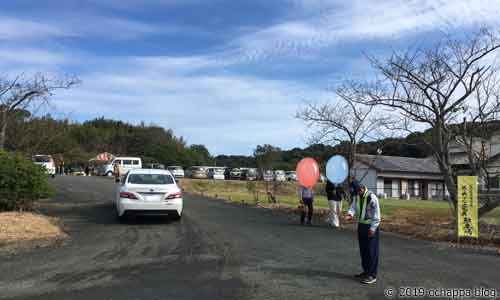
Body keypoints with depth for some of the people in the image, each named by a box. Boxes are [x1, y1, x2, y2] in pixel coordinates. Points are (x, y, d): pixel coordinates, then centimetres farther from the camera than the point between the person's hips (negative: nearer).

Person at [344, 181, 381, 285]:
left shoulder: (372, 197, -19)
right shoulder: (357, 197, 5)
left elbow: (376, 214, -17)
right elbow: (353, 206, -1)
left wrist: (373, 228, -18)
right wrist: (350, 214, -23)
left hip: (371, 226, -8)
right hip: (361, 225, 8)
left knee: (371, 251, -2)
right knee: (363, 250, 15)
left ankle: (372, 275, 6)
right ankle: (366, 271, 29)